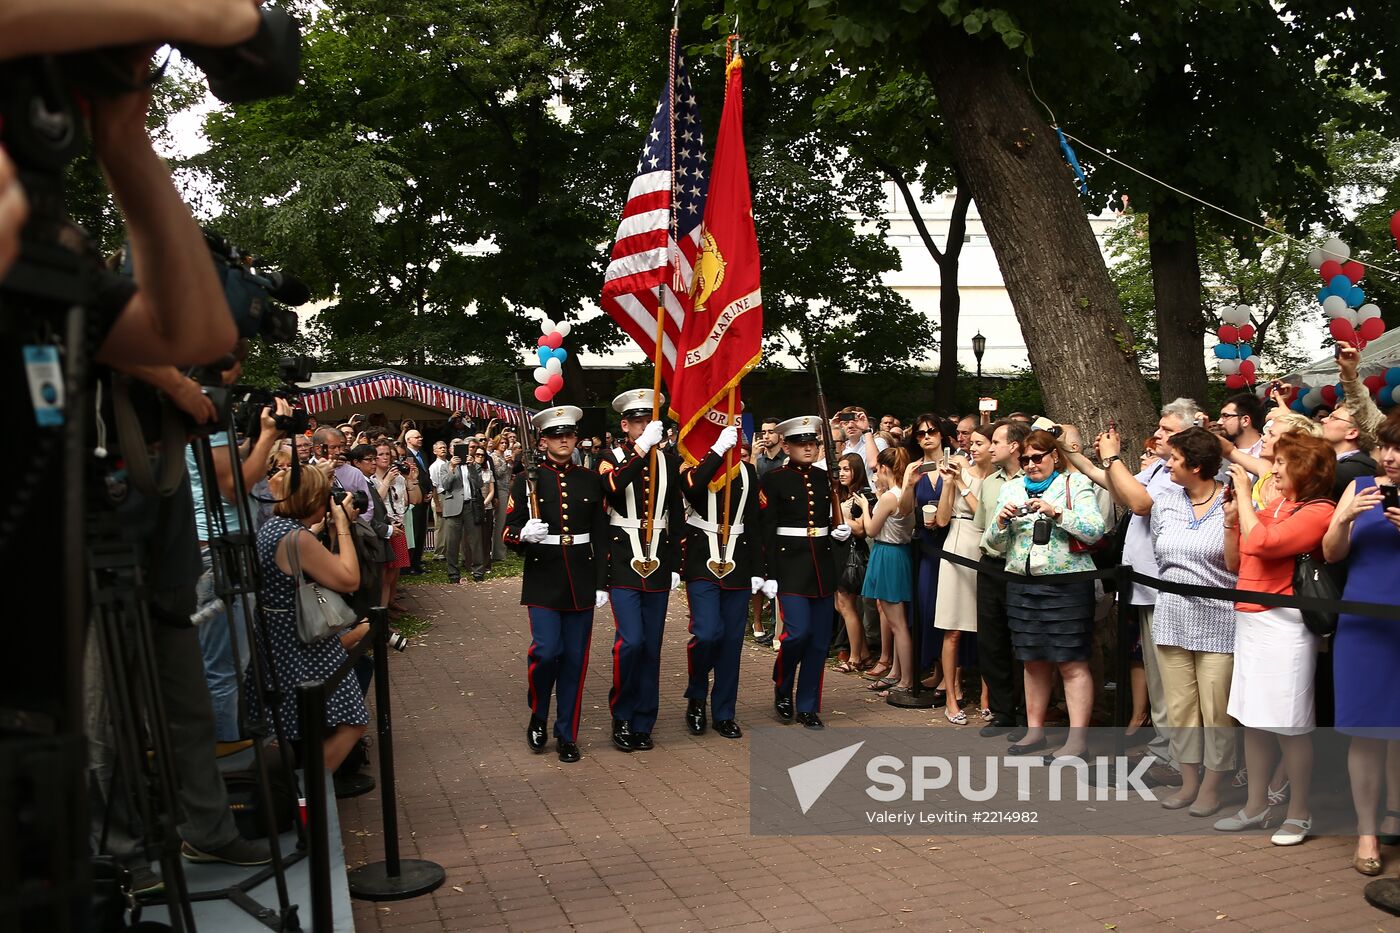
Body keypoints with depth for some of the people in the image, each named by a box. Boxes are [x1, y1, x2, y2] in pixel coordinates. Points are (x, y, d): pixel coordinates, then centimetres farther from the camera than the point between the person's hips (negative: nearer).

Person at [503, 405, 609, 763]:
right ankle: (538, 717, 17)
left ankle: (567, 734, 17)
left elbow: (601, 535, 9)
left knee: (575, 659, 4)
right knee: (546, 651, -11)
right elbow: (509, 533, 0)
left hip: (582, 582, 2)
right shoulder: (527, 480, 1)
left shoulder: (590, 480, 8)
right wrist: (524, 535, -24)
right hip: (543, 581, -2)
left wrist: (602, 583, 3)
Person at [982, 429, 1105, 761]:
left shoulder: (1076, 484, 1)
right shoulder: (1011, 488, 13)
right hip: (1022, 584, 5)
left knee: (1072, 663, -4)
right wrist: (1002, 521, -10)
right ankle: (1035, 730, 21)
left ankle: (1077, 739, 0)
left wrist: (1056, 512, -20)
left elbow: (1095, 531, -10)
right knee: (1033, 661, 11)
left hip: (1067, 584, -4)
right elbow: (995, 543, 11)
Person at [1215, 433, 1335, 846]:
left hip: (1283, 623, -8)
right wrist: (1231, 518, 4)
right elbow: (1235, 562, 15)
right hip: (1248, 620, 8)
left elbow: (1261, 544, -22)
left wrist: (1245, 495, -11)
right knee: (1251, 718, 13)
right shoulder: (1271, 507, 14)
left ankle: (1299, 814, 14)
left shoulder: (1318, 511, -9)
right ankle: (1256, 806, 24)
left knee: (1290, 725, 0)